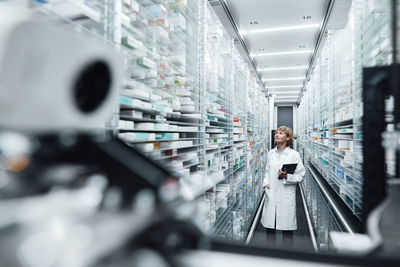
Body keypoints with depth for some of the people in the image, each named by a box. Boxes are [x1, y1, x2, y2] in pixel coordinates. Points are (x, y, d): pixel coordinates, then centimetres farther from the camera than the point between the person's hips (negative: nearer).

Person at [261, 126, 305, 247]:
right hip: (271, 195, 4)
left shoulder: (294, 154, -5)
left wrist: (287, 176, -20)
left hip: (286, 196, -4)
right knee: (269, 226, 12)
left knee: (287, 228, 7)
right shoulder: (271, 153, 8)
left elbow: (300, 176, -4)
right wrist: (265, 183, -1)